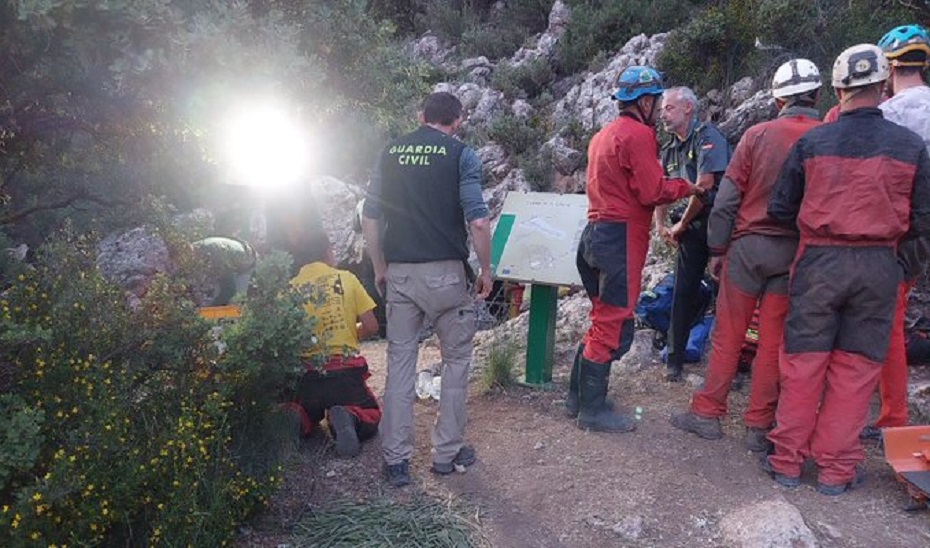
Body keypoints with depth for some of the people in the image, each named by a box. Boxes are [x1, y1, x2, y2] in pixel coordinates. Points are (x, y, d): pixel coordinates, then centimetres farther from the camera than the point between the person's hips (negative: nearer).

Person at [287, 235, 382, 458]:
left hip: (305, 375, 3)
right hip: (345, 372, -3)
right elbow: (371, 327, 1)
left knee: (308, 413, 33)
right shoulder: (346, 278, 2)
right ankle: (349, 418, -15)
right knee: (371, 417, 20)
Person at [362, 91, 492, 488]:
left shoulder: (390, 153, 9)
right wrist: (485, 270, 0)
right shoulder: (460, 154, -3)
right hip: (445, 273, -3)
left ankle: (396, 460, 15)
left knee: (399, 363, 10)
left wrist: (380, 269, 16)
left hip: (399, 272, 3)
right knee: (456, 361, 13)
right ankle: (447, 452, 21)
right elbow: (478, 221, -12)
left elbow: (369, 219, 7)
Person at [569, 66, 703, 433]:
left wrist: (672, 185, 15)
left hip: (596, 233, 10)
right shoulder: (638, 134, -11)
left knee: (603, 320, 18)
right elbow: (652, 192, -15)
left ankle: (579, 396, 25)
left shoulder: (604, 134, 19)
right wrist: (688, 187, 1)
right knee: (613, 326, -2)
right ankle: (593, 409, 6)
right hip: (621, 237, -10)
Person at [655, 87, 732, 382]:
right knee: (683, 294, 7)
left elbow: (705, 185, -17)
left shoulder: (707, 136, -7)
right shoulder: (669, 149, 15)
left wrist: (681, 224, -10)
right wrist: (661, 225, 1)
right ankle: (675, 361, 16)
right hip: (689, 230, 7)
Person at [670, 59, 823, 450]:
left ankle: (707, 413, 15)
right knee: (773, 342, 7)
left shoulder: (758, 135, -4)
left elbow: (727, 198, -5)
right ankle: (759, 426, 14)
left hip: (748, 245, -1)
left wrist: (717, 249, 3)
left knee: (728, 336, 8)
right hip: (796, 253, 1)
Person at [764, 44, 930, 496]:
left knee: (803, 361, 7)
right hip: (878, 265, 1)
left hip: (819, 262, -1)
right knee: (856, 366, 9)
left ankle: (787, 461, 16)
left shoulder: (812, 143, -5)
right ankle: (837, 468, 17)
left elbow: (780, 209, 1)